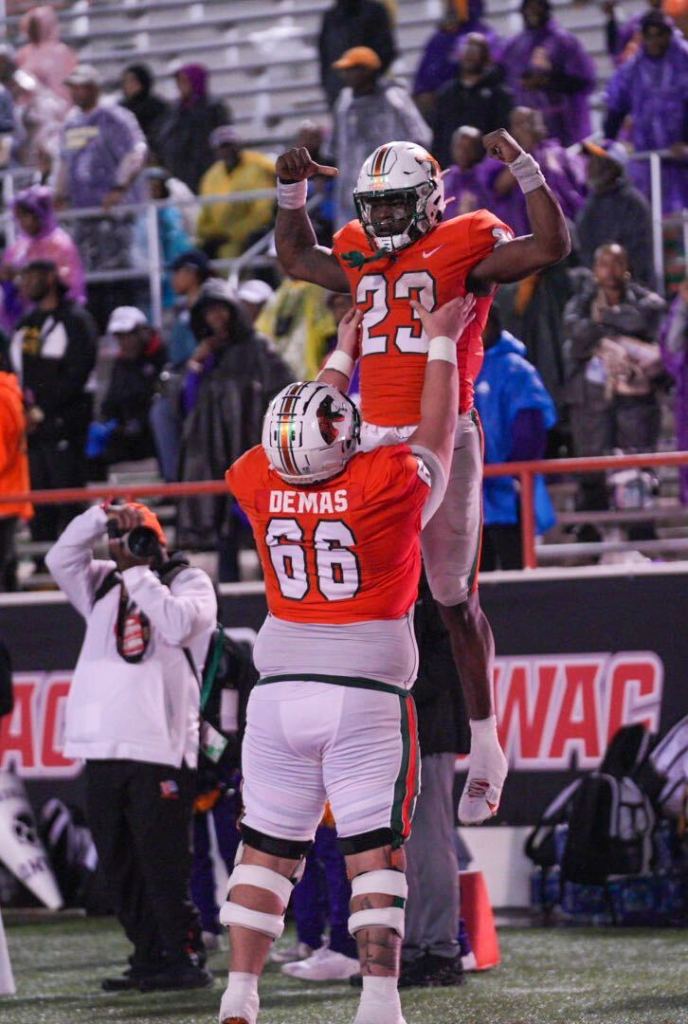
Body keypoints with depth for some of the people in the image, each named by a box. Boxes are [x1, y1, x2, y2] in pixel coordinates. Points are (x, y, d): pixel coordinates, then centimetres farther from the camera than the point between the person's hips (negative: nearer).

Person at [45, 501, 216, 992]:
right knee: (120, 867, 8)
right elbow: (62, 559, 7)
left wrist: (138, 575, -7)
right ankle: (148, 960, 14)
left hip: (160, 748, -6)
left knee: (164, 864, -9)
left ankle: (184, 959, -6)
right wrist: (100, 517, -2)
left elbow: (179, 625, -13)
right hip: (103, 749, 6)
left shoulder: (188, 582, 5)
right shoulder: (104, 585, 19)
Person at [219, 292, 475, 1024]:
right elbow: (434, 436, 9)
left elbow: (306, 445, 21)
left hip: (281, 691, 3)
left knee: (268, 849, 8)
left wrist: (343, 355, 32)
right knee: (374, 852, -3)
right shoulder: (390, 485, -11)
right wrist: (441, 343, 21)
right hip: (367, 694, -3)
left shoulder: (259, 482, -1)